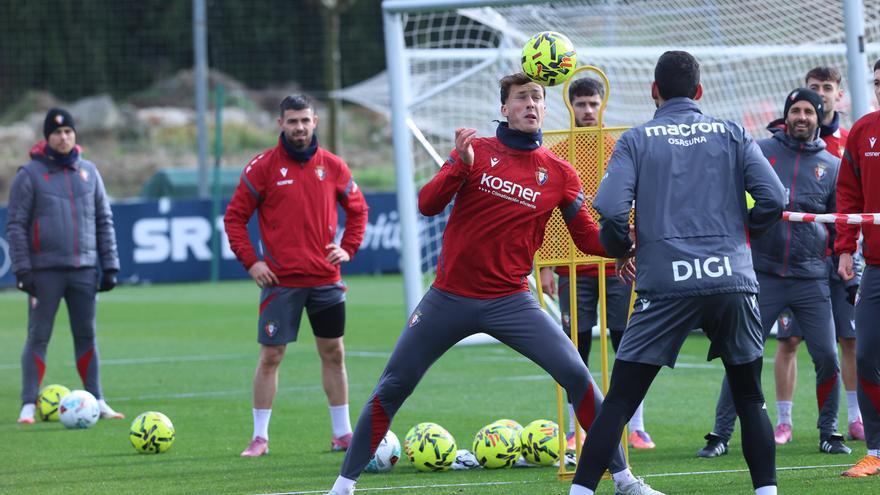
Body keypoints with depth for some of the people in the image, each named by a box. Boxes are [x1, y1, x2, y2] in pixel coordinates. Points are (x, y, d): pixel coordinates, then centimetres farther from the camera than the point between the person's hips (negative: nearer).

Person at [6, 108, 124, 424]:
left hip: (83, 269, 4)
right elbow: (16, 225, -3)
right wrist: (22, 269, -11)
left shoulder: (88, 172, 10)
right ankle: (29, 405, -3)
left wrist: (110, 266, 9)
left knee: (87, 336, 8)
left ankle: (96, 401, 13)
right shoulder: (30, 174, -2)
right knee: (38, 337, -3)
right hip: (45, 271, -4)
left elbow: (104, 220, 14)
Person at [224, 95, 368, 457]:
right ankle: (260, 437, 6)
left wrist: (348, 248, 4)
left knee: (333, 353, 8)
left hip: (325, 278, 3)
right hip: (280, 280, -3)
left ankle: (343, 433, 16)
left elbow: (358, 209, 18)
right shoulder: (263, 167, -3)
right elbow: (235, 216, 0)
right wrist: (249, 261, -8)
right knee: (270, 356, -2)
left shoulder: (332, 166, 5)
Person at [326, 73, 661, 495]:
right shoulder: (476, 150, -1)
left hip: (510, 301, 0)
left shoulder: (559, 174, 1)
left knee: (576, 374, -14)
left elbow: (589, 239, 3)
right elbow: (428, 205, -9)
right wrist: (461, 164, -26)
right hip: (449, 298, 0)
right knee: (392, 388, 2)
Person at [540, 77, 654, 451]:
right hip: (573, 267, 0)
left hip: (618, 264, 0)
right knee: (576, 350, 2)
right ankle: (576, 430, 8)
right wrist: (545, 266, 0)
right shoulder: (556, 154, 4)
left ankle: (636, 428, 6)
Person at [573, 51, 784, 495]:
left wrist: (620, 250, 12)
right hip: (733, 282, 1)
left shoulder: (637, 140, 5)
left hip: (664, 286, -1)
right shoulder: (732, 135, 9)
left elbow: (611, 209, -8)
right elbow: (772, 199, -1)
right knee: (750, 400, 15)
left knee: (618, 401, 1)